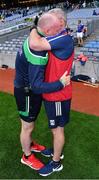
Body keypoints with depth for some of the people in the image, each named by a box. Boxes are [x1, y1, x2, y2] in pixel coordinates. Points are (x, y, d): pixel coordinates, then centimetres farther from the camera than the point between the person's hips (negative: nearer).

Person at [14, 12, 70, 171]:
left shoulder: (32, 39, -4)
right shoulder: (38, 53, -34)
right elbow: (37, 86, -37)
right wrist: (61, 84, -26)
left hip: (28, 88, 9)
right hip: (27, 93, -9)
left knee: (29, 124, 28)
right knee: (28, 127, 13)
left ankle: (30, 144, 52)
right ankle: (27, 156, 37)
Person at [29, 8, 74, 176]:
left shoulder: (65, 39, -23)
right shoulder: (59, 39, 9)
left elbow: (35, 44, -34)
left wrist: (34, 28, -17)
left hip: (57, 95, -9)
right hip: (53, 93, 9)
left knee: (57, 129, 8)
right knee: (56, 128, 24)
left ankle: (56, 163, 28)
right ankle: (56, 151, 45)